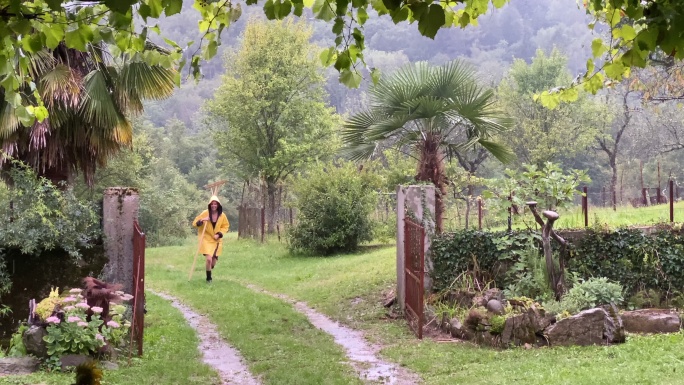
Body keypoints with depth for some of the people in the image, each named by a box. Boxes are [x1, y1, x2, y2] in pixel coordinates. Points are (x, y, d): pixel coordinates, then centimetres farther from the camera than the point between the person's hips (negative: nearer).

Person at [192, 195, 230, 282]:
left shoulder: (222, 215, -7)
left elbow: (226, 226, 6)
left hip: (217, 240, 3)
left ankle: (209, 270, 42)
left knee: (214, 261, 6)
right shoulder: (205, 213, -13)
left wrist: (219, 234, -8)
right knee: (209, 259, -17)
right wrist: (201, 221, -27)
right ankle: (208, 278, 4)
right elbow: (194, 223, -7)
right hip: (206, 239, -3)